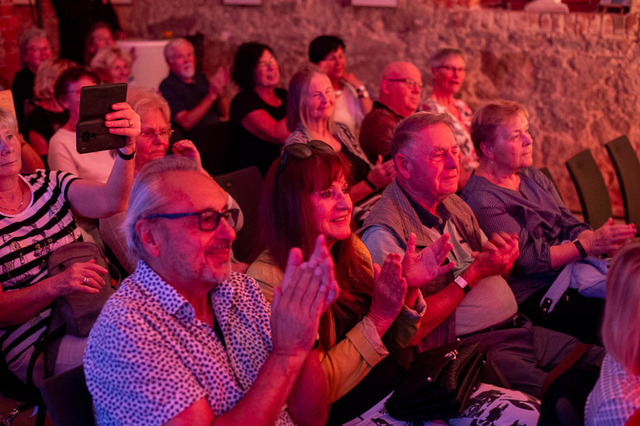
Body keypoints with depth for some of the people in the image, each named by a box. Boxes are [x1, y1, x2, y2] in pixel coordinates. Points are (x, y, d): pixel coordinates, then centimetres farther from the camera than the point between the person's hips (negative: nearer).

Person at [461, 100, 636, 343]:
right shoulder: (481, 200, -12)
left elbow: (570, 225, 11)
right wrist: (588, 245, -20)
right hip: (534, 297, -8)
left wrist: (603, 242, -10)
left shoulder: (532, 176, 16)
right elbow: (527, 259, -16)